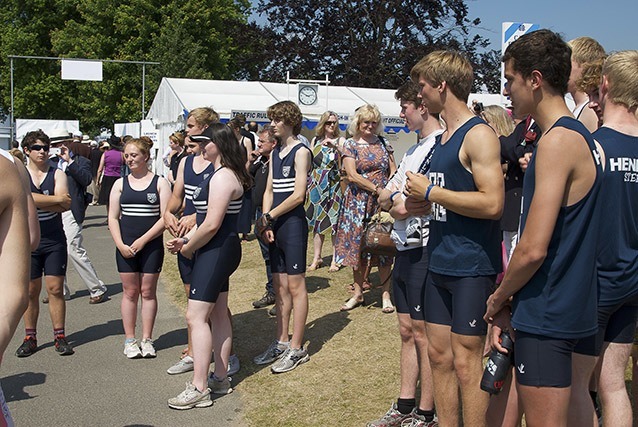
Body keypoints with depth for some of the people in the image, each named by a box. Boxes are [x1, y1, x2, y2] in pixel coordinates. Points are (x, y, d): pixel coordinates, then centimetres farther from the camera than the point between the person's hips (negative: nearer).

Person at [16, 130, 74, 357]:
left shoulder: (57, 174, 3)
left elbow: (65, 205, -12)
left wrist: (39, 201, -16)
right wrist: (55, 199, -15)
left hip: (54, 240, 0)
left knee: (55, 289, 1)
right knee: (30, 290, 6)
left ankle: (59, 336, 9)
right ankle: (30, 337, 17)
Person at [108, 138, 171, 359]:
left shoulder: (160, 183, -2)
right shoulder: (120, 184, 7)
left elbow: (165, 217, -8)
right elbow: (113, 217, 6)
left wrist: (142, 241, -13)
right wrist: (120, 244, -7)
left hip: (151, 245, -2)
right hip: (125, 246, 2)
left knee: (148, 291, 4)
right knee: (130, 292, 6)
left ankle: (147, 340, 14)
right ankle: (129, 340, 15)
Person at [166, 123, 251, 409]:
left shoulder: (222, 177, -18)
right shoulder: (227, 174, 15)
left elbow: (211, 224, -23)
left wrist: (189, 247, -9)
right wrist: (185, 240, 9)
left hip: (216, 251, -11)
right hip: (220, 249, 11)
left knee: (196, 316, -9)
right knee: (218, 314, 15)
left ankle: (199, 389, -5)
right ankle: (220, 378, 25)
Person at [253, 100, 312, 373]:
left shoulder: (301, 152, -7)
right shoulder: (275, 153, 16)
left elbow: (298, 195, -14)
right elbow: (269, 191, 14)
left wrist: (267, 217, -12)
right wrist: (265, 223, -1)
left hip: (293, 223, -8)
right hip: (274, 226, 8)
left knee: (295, 286, -2)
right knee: (279, 286, 12)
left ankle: (296, 349, 5)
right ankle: (281, 342, 21)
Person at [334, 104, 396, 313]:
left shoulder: (383, 144, 10)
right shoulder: (350, 145, 1)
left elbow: (393, 172, 8)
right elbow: (352, 175, -9)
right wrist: (377, 189, -15)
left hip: (382, 201, 1)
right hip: (358, 201, -1)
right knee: (358, 246, 4)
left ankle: (386, 294, 9)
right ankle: (358, 293, 16)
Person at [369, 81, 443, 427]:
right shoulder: (414, 150, 18)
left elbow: (404, 207, -22)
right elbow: (383, 199, 14)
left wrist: (398, 202, -5)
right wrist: (397, 197, -5)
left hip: (425, 250, -9)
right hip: (405, 250, 9)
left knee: (423, 335, 0)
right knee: (407, 331, 15)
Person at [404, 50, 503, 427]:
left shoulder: (479, 134, -14)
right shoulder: (445, 137, 14)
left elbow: (492, 204, -24)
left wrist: (431, 191, -17)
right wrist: (418, 199, 8)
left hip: (472, 268, -9)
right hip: (440, 264, 9)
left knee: (466, 363, 0)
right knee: (440, 356, 14)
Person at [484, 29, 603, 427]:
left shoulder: (557, 141, -18)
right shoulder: (583, 137, 13)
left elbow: (533, 249, -23)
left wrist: (497, 301, -5)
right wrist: (509, 304, 14)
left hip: (546, 315, -10)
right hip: (570, 305, 10)